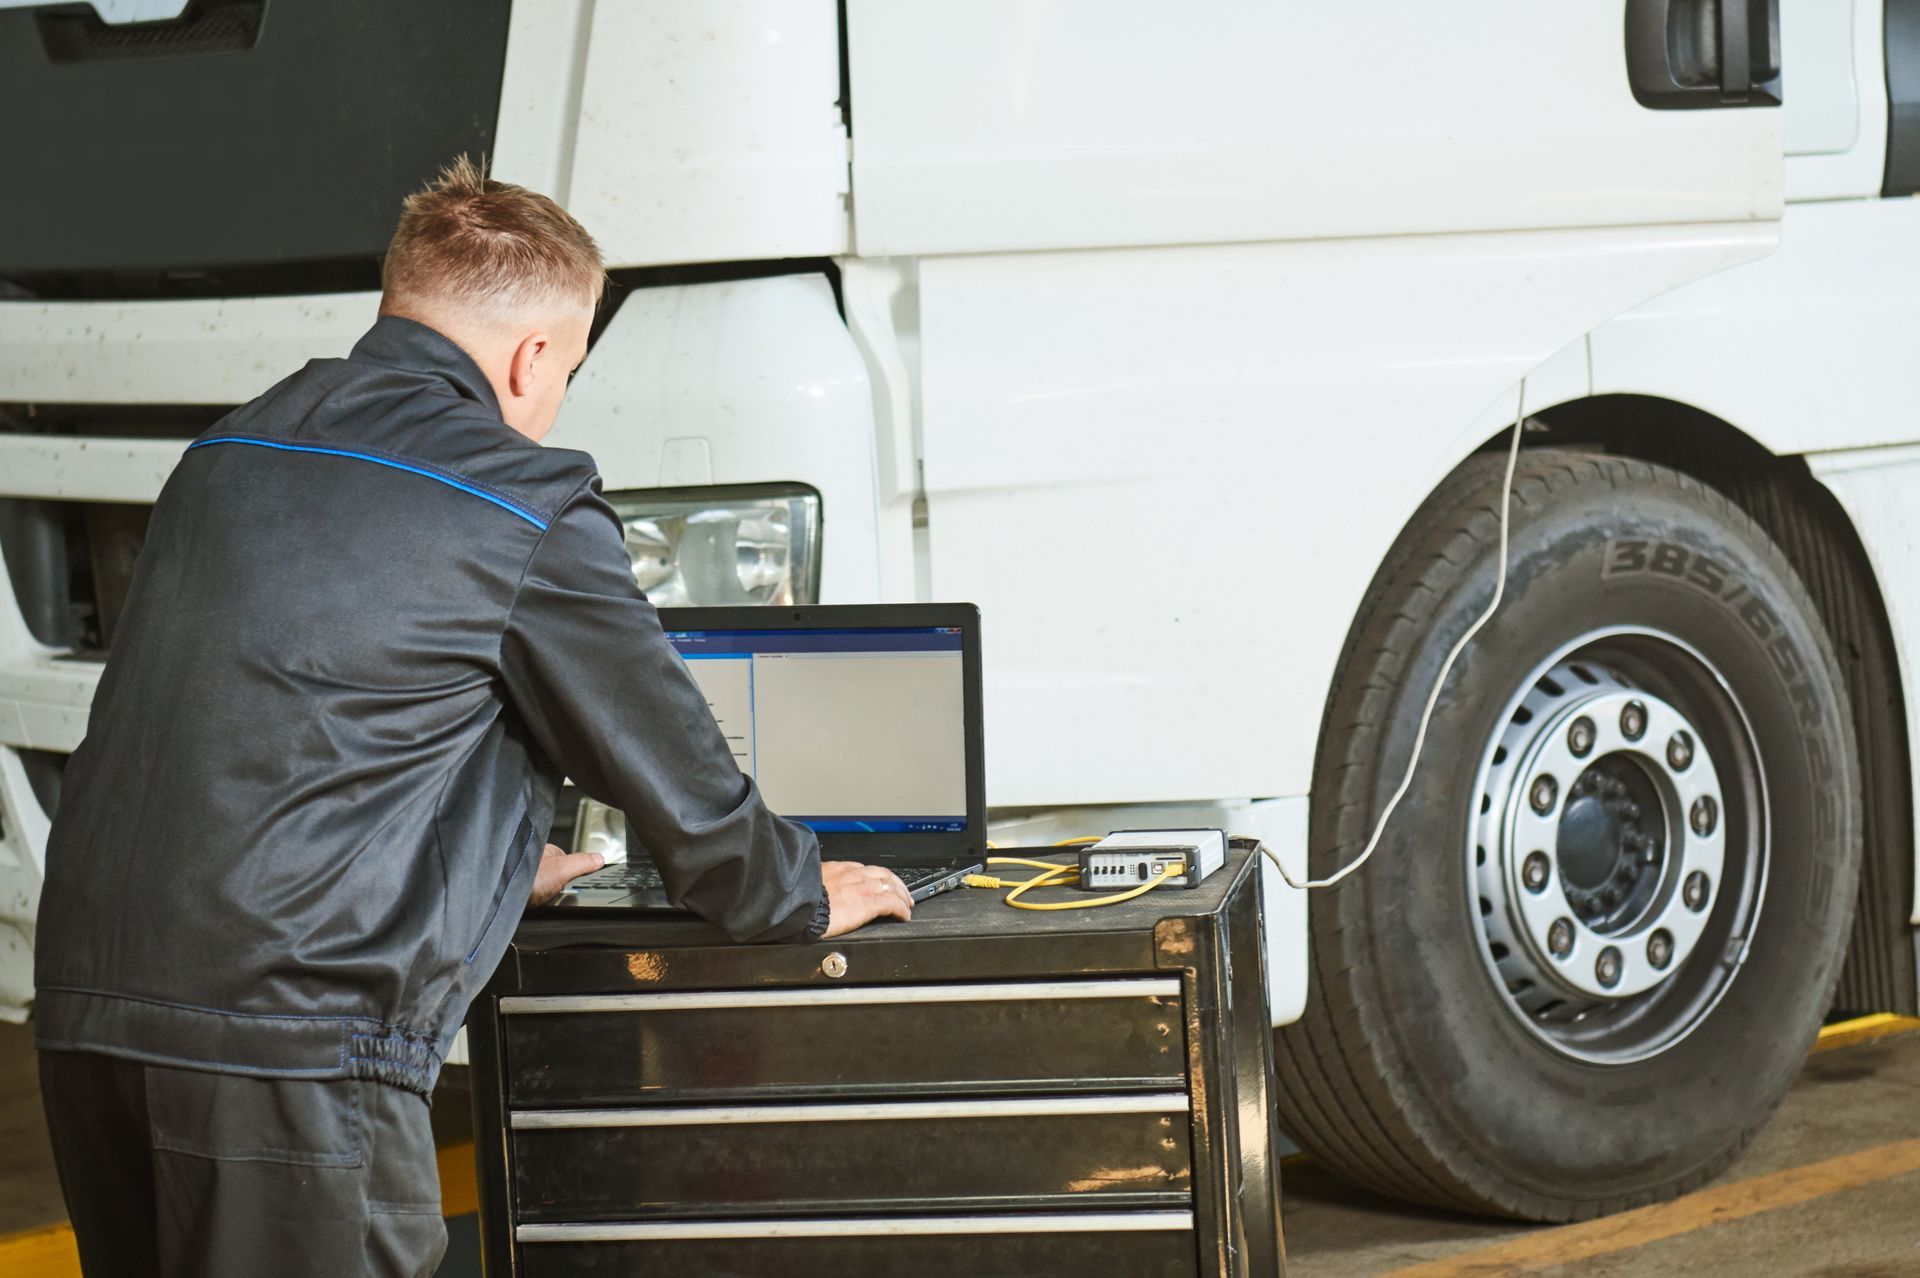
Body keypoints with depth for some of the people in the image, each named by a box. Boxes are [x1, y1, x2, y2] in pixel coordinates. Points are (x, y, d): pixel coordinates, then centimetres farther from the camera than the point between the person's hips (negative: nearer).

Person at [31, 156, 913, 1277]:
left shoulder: (228, 453, 19)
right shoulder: (529, 506, -3)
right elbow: (668, 764, 6)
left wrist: (495, 863, 44)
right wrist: (803, 898, 25)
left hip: (82, 1007, 8)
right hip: (295, 1034, -7)